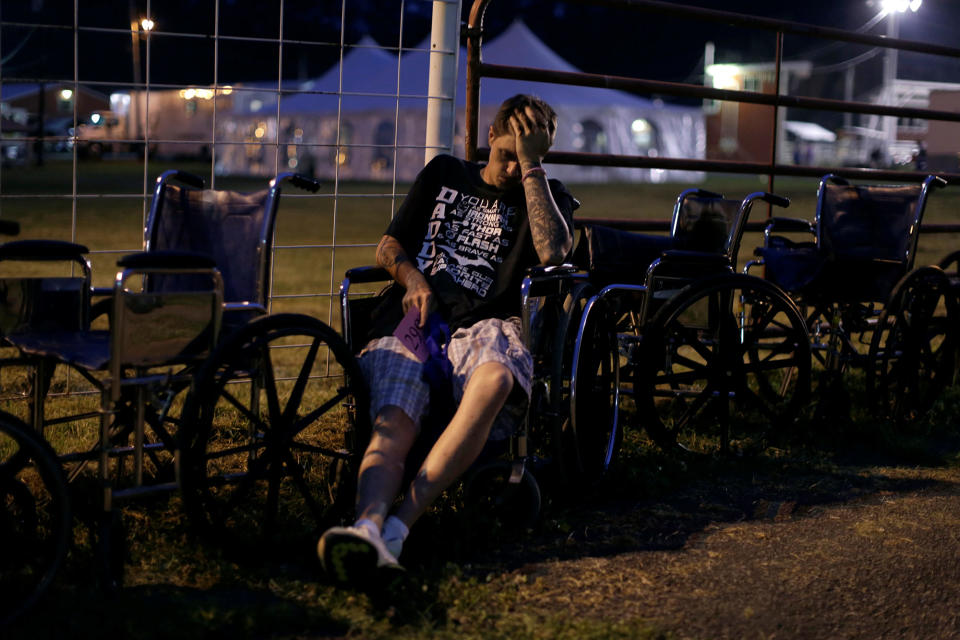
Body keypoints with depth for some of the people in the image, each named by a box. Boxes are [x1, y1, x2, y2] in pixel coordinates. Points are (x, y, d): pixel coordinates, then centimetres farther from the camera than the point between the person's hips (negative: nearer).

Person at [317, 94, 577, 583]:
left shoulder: (547, 195, 20)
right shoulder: (444, 173, 26)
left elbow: (552, 251, -3)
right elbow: (388, 246, 24)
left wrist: (531, 164, 1)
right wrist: (412, 277, 1)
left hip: (485, 326, -1)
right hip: (413, 320, 2)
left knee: (494, 379, -40)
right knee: (393, 423, -31)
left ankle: (399, 522, -48)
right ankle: (368, 529, -59)